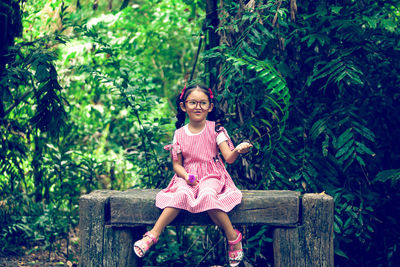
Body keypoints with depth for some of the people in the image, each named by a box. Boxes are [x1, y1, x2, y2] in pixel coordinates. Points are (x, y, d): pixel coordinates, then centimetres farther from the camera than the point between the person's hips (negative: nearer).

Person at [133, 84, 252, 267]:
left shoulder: (215, 129, -1)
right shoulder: (180, 134, 5)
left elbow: (229, 158, -9)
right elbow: (176, 164, 8)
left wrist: (237, 150, -32)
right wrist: (186, 176, -13)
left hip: (212, 176, -2)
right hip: (188, 177, 2)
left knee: (207, 195, -36)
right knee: (182, 194, -33)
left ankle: (233, 237, -22)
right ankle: (153, 235, -31)